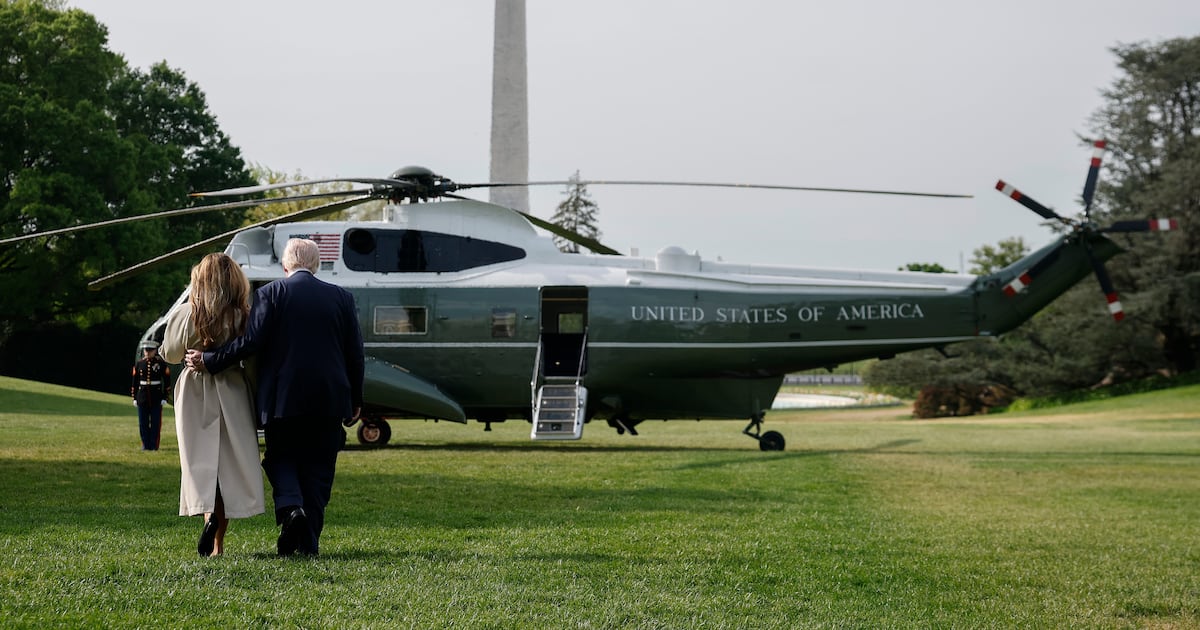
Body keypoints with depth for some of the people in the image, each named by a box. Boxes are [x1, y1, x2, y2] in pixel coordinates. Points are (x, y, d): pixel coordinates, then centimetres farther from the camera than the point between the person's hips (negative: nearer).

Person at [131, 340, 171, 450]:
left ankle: (154, 445, 7)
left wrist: (164, 397, -5)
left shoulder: (161, 363, -1)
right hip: (142, 397, 2)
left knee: (156, 423, 0)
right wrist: (134, 397, 5)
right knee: (143, 423, 5)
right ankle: (145, 445, 13)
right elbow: (135, 381, 9)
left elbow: (167, 381, 0)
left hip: (156, 397, -2)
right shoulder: (139, 363, 6)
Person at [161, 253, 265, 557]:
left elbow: (170, 353, 4)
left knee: (202, 460, 5)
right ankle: (218, 544, 7)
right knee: (229, 461, 7)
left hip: (196, 393, -1)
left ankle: (208, 513, -25)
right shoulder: (245, 316, -8)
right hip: (233, 392, 1)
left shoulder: (186, 314, -7)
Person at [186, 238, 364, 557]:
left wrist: (208, 360, -1)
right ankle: (309, 541, 6)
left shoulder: (270, 294, -3)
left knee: (280, 457, 15)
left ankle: (289, 507, -13)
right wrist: (355, 399, 17)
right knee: (317, 468, 9)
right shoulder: (341, 297, 6)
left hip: (282, 398, -2)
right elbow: (355, 353, 7)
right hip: (329, 399, 2)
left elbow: (251, 342, -11)